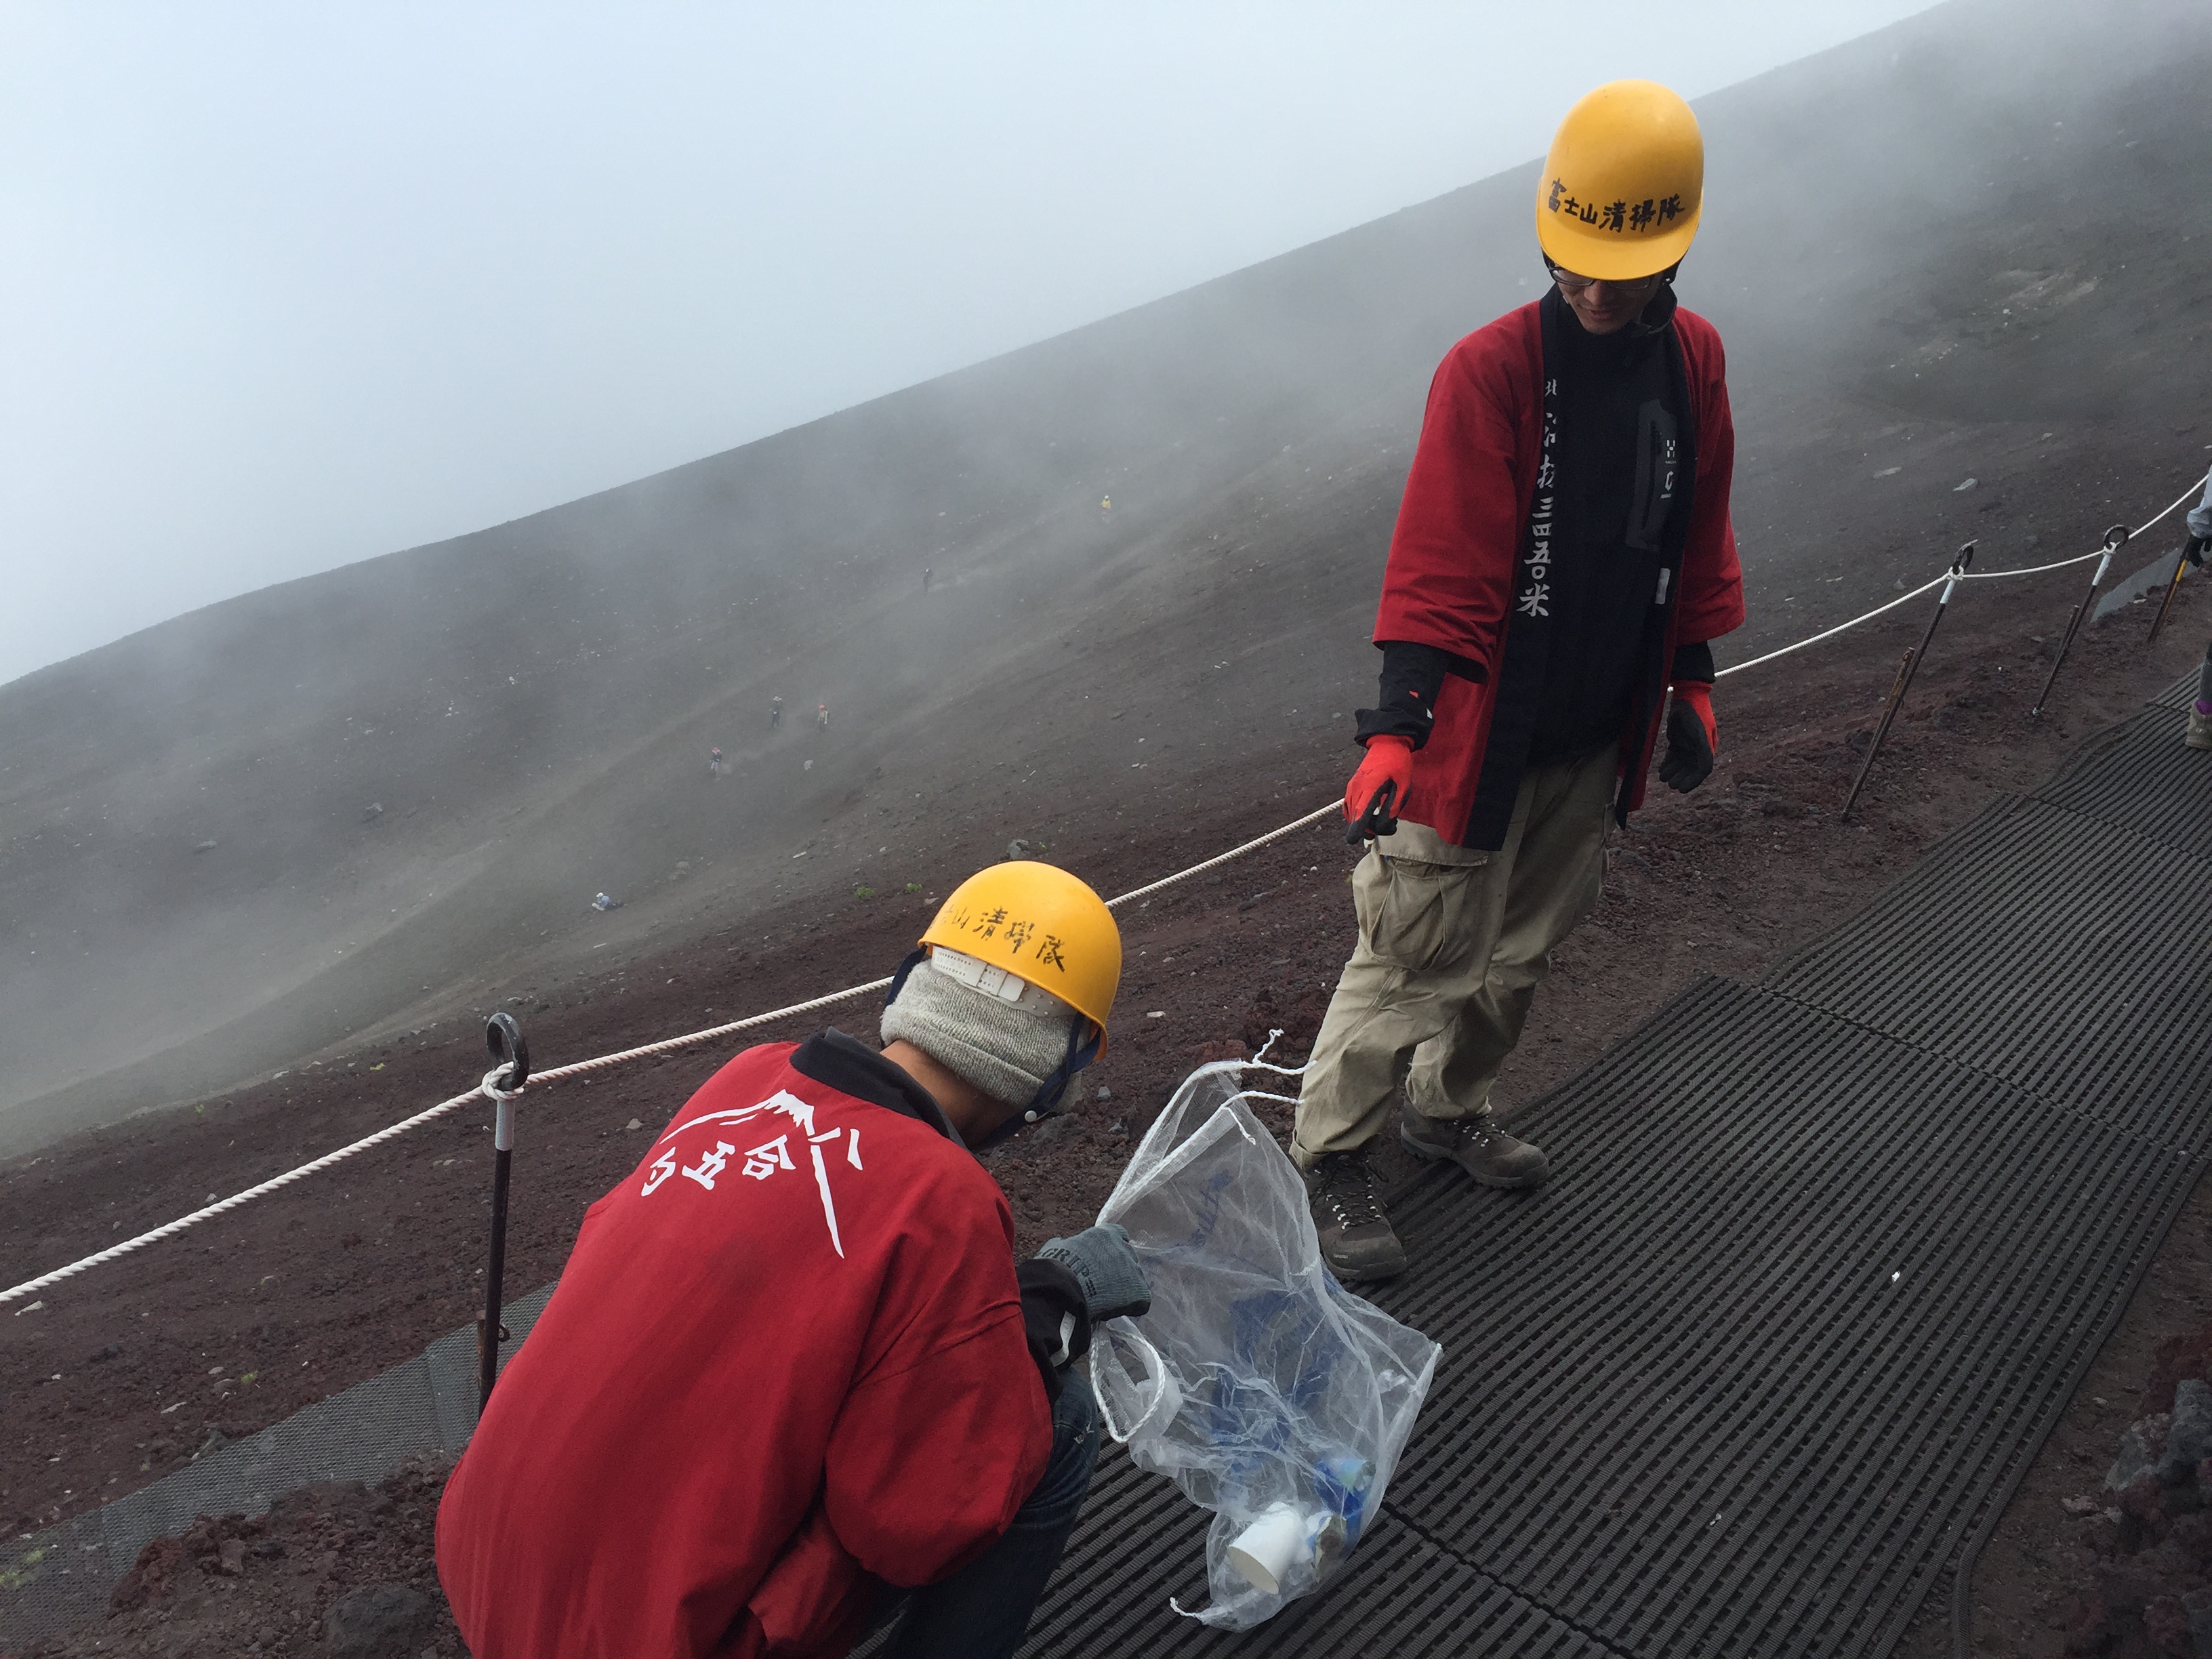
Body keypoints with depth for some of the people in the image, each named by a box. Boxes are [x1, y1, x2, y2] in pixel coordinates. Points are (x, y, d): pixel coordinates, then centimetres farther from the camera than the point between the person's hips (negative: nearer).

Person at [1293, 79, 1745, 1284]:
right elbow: (1439, 569, -20)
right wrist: (1395, 728, -27)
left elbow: (1696, 539, 14)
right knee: (1413, 960, 0)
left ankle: (1448, 1108, 42)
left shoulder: (1693, 360, 3)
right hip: (1478, 733, -6)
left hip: (1596, 739, 6)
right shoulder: (1490, 372, -17)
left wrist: (1692, 680, 17)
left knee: (1520, 955, 20)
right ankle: (1328, 1162, 17)